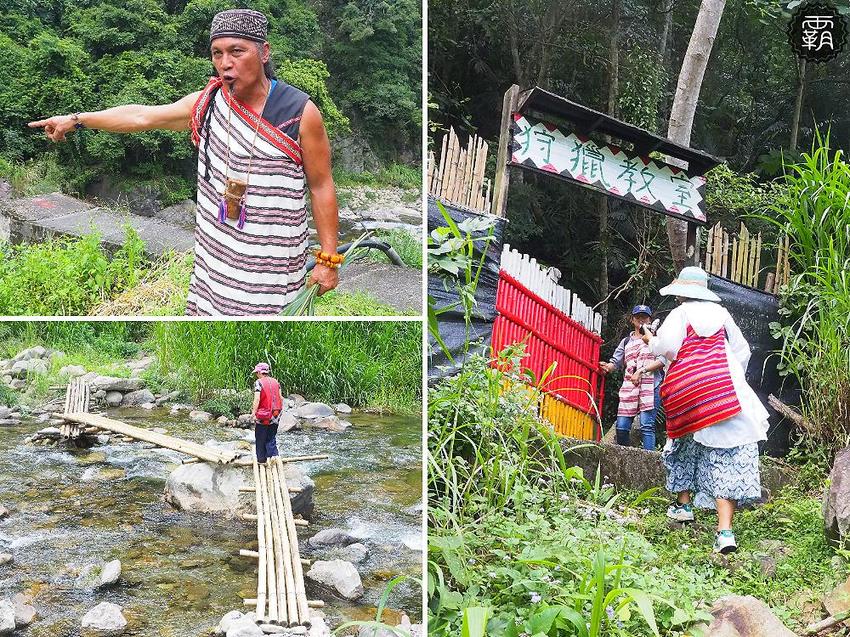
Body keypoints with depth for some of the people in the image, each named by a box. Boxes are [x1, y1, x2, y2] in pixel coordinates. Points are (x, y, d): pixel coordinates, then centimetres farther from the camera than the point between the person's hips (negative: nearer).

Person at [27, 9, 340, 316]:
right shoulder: (207, 102, 2)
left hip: (273, 261, -4)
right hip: (217, 252, 5)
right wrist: (76, 120, 19)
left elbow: (322, 186, -6)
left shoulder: (300, 111, -10)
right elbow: (141, 116, 15)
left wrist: (328, 258, -6)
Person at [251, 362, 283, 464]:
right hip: (275, 416, 5)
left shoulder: (258, 383, -11)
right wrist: (280, 409, 16)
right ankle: (274, 454, 1)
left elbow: (257, 400, -18)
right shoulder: (276, 382, 6)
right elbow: (280, 398, 6)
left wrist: (254, 413, -16)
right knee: (272, 437, 17)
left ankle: (261, 459, 15)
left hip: (263, 417, -5)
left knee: (261, 439, 9)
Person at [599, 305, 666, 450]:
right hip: (629, 387, 4)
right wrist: (607, 367, -10)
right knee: (622, 426, -3)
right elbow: (616, 362, 14)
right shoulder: (626, 341, 22)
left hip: (650, 385, -4)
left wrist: (641, 370, -14)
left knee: (647, 426, -13)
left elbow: (662, 360, -3)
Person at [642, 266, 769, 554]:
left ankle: (683, 504, 32)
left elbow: (666, 347, -10)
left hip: (688, 390, -1)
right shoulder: (721, 314, 12)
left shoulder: (680, 313, 1)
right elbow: (742, 350, 17)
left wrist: (651, 340, 11)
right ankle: (725, 529, -15)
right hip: (724, 390, 1)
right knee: (725, 455, -5)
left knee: (686, 443, 24)